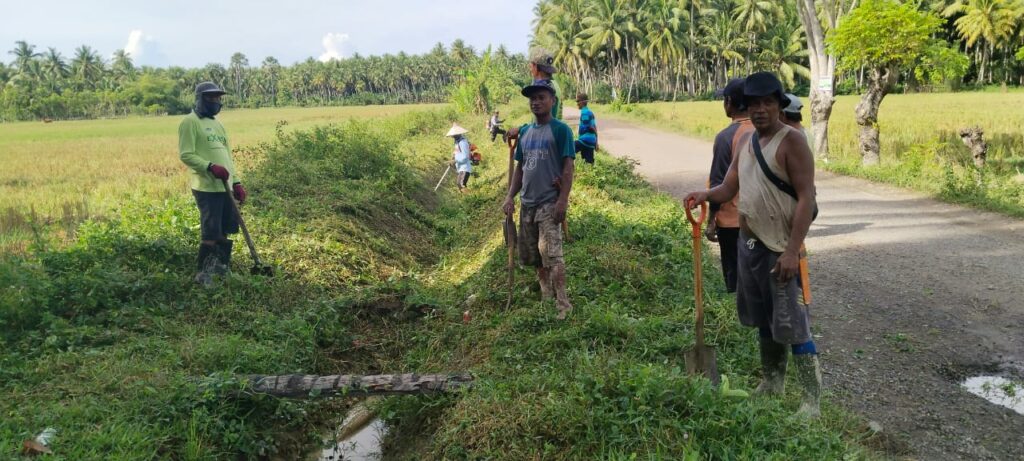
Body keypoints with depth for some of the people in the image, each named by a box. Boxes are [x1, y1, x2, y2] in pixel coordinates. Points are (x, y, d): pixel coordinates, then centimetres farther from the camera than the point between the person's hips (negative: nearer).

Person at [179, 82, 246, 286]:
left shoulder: (217, 124, 20)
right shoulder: (190, 122, -5)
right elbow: (186, 154, -13)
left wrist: (237, 182, 17)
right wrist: (210, 166, -25)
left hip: (225, 187, 8)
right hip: (207, 187, -8)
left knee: (226, 230, 11)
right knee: (210, 233, -6)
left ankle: (223, 268, 23)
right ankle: (203, 274, 5)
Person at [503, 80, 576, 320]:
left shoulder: (560, 130, -5)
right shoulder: (525, 132, 14)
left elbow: (568, 167, -10)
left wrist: (563, 200, -18)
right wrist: (510, 196, 8)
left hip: (550, 203, -7)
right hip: (527, 203, 7)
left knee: (551, 254, -14)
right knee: (535, 256, 13)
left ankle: (562, 304, -8)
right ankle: (546, 299, 26)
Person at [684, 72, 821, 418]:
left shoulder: (791, 142, -13)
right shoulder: (745, 142, 10)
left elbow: (806, 198, -18)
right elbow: (729, 187, 11)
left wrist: (792, 250, -24)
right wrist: (705, 195, -12)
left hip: (778, 247, -8)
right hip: (748, 242, 8)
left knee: (789, 322, -5)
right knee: (762, 317, 18)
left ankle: (811, 397, 5)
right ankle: (772, 381, 34)